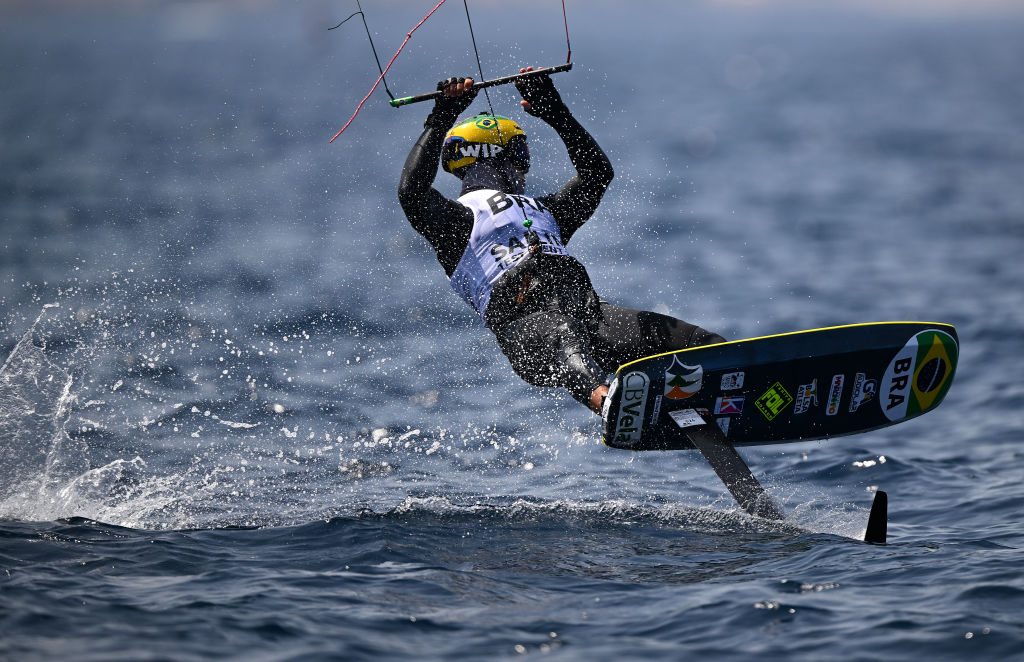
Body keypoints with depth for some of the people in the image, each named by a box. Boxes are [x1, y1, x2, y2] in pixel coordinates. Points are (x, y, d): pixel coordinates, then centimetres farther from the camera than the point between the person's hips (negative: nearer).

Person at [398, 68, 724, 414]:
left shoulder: (542, 210, 39)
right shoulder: (457, 218, 17)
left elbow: (596, 170, 42)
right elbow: (412, 192, -3)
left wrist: (552, 110, 37)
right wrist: (440, 120, -2)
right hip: (524, 318, -7)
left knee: (695, 342, -13)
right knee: (564, 345, -45)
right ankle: (607, 402, -75)